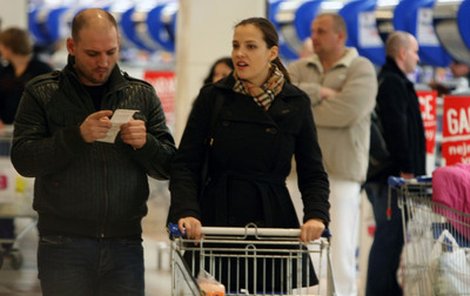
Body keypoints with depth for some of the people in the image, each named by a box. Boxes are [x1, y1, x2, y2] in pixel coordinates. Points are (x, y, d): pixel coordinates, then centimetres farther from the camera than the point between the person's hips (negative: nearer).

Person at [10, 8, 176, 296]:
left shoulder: (142, 94, 10)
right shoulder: (42, 93, 4)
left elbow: (167, 167, 8)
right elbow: (23, 159, -6)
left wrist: (145, 144, -13)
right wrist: (77, 136, -19)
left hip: (125, 242, 2)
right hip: (64, 242, -2)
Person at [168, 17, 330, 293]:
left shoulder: (296, 103, 5)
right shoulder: (212, 97, 4)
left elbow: (313, 173, 7)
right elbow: (185, 165, 1)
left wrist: (317, 215, -12)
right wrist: (186, 212, -16)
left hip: (273, 221, 0)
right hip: (217, 221, 0)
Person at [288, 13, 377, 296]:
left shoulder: (361, 69, 2)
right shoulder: (300, 68, 17)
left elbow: (347, 110, -14)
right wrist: (319, 93, -11)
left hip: (340, 172, -4)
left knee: (339, 252, -7)